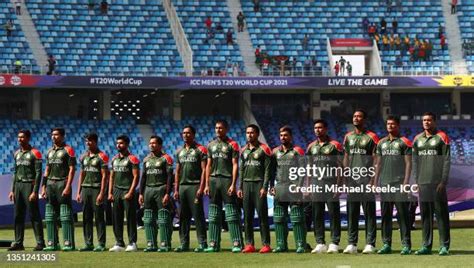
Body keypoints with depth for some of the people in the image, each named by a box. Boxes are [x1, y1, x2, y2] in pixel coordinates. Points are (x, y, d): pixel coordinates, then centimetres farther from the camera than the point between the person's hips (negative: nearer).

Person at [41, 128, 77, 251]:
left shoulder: (68, 150, -3)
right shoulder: (49, 151, 17)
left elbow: (72, 169, -8)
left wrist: (68, 187, -16)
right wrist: (44, 187, 13)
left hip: (62, 183, -7)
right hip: (50, 184, 7)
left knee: (66, 216, -8)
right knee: (50, 216, 6)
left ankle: (69, 243, -6)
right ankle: (52, 243, 10)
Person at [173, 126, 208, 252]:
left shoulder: (200, 150, -1)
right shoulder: (180, 151, 17)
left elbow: (204, 170, -6)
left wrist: (201, 188, -14)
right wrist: (176, 189, 11)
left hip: (195, 185, -6)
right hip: (182, 186, 6)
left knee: (198, 215, -7)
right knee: (183, 217, 6)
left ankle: (202, 243, -4)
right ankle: (184, 244, 10)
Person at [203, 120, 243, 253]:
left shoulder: (232, 145, 0)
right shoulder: (211, 145, 15)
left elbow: (235, 165, -5)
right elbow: (208, 166, 16)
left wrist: (233, 184, -13)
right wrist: (207, 185, 9)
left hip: (227, 179, -5)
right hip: (214, 180, 5)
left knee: (231, 212, -6)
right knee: (213, 215, 6)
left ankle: (236, 243, -6)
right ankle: (214, 244, 9)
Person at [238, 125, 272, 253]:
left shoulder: (264, 149, -2)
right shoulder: (244, 150, 15)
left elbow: (268, 169, -6)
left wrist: (265, 187, -13)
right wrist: (240, 187, 12)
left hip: (259, 184, -5)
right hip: (246, 184, 6)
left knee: (262, 215, -6)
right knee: (247, 216, 4)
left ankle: (266, 244, -4)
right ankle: (249, 244, 7)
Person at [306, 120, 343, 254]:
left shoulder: (334, 145, 0)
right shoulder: (311, 147, 15)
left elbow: (340, 167, -2)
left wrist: (338, 185, -11)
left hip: (331, 184, -5)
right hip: (316, 184, 5)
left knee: (334, 214, -4)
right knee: (317, 215, 5)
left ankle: (334, 243, -1)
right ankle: (320, 244, 10)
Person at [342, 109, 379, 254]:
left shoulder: (371, 137, -3)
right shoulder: (348, 137, 14)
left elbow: (375, 160, -5)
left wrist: (373, 180, -13)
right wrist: (345, 178, 10)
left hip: (366, 180, -5)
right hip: (352, 180, 5)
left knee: (369, 212, -2)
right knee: (352, 213, 6)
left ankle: (370, 244, 0)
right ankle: (351, 244, 10)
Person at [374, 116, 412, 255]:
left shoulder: (404, 142, 1)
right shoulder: (382, 143, 16)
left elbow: (408, 163, -3)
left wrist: (406, 181, -12)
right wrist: (375, 182, 12)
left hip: (399, 183, -5)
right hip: (384, 183, 5)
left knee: (403, 215, -5)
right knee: (385, 215, 6)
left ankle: (406, 245, -2)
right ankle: (386, 244, 11)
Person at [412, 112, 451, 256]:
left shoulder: (441, 137, 0)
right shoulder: (417, 139, 14)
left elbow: (446, 161, -4)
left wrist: (443, 182, -11)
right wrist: (416, 181, 8)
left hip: (437, 183, -5)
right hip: (423, 183, 5)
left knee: (441, 214, -4)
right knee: (425, 215, 6)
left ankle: (444, 246, 0)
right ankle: (426, 246, 11)